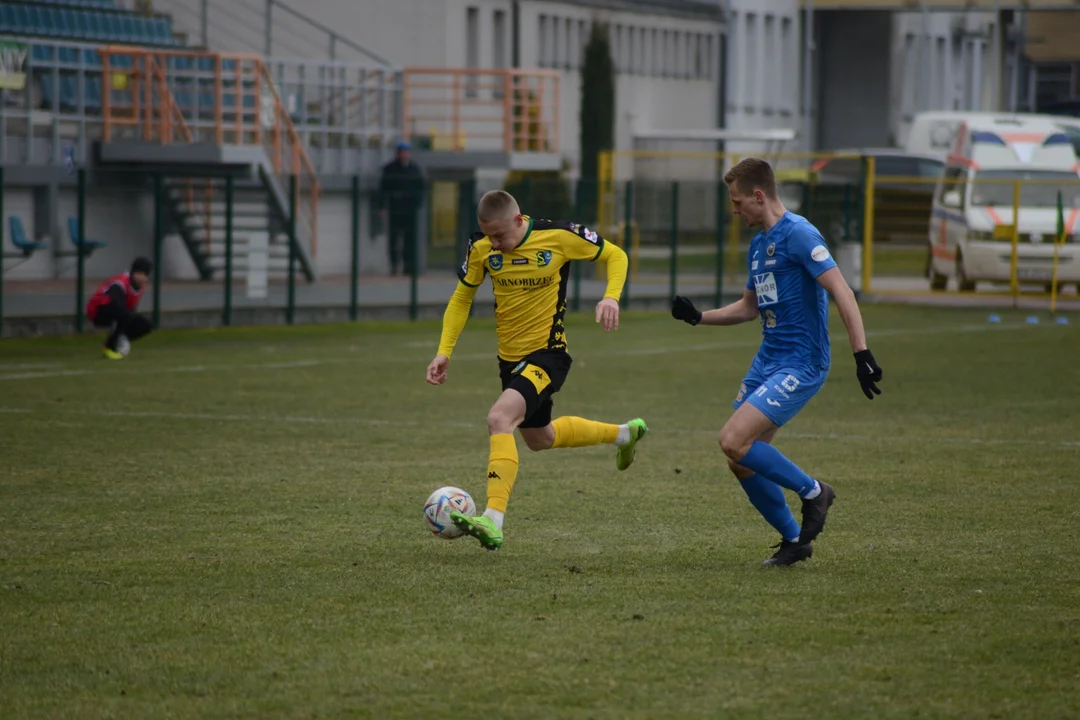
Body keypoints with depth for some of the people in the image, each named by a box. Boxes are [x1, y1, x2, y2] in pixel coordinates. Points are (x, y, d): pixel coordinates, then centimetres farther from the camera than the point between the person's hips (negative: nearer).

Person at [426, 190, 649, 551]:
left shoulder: (559, 236, -17)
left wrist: (611, 297, -20)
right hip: (510, 357, 7)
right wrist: (444, 352, -3)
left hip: (547, 353, -7)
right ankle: (624, 434, 51)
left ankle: (493, 522, -36)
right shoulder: (481, 248, -7)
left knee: (499, 417, -30)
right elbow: (461, 298, 8)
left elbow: (615, 255, -2)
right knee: (539, 438, 25)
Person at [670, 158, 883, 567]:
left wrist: (861, 353, -28)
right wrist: (698, 317, 17)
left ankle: (813, 492, 0)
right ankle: (793, 540, 21)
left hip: (800, 366, -9)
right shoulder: (758, 245, 15)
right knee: (742, 462, 6)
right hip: (767, 361, 9)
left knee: (734, 442, -19)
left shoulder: (798, 234, -14)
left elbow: (841, 292, -21)